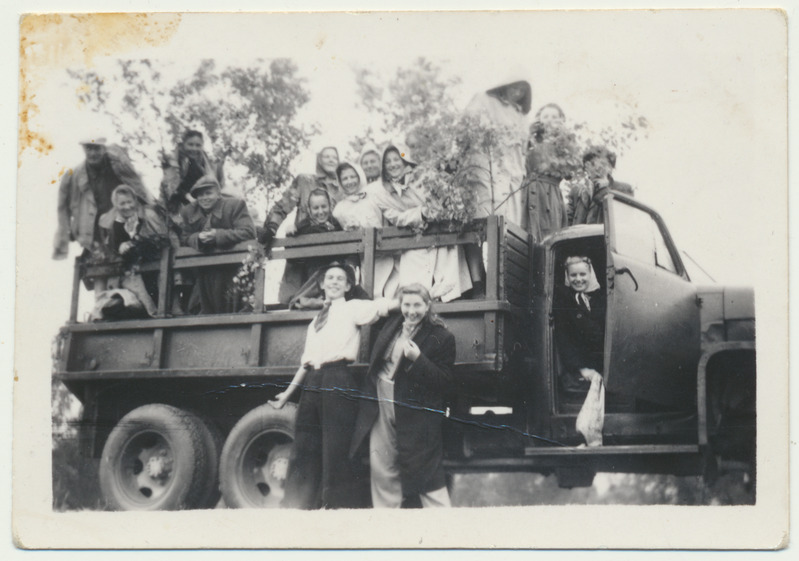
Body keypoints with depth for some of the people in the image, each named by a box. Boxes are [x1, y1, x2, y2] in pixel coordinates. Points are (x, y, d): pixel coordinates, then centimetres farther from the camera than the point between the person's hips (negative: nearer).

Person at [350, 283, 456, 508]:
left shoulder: (441, 338, -8)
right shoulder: (391, 326, 11)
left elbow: (444, 382, -12)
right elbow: (375, 362, 21)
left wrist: (418, 359, -24)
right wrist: (367, 401, 14)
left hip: (415, 415, -6)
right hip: (381, 409, 6)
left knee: (426, 475, -5)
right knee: (382, 472, 13)